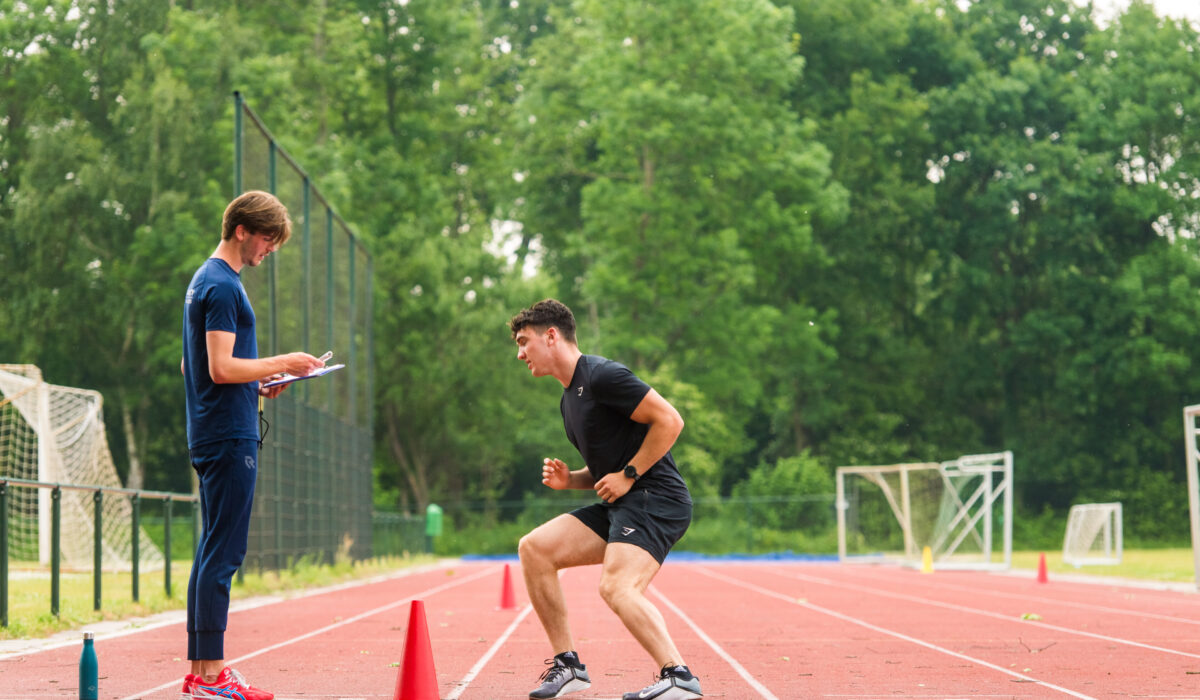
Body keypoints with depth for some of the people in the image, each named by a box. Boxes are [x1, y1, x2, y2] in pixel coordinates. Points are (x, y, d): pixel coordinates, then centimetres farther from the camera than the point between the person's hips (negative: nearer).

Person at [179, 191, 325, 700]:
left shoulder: (204, 281, 19)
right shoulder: (224, 287, -13)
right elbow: (222, 367, -20)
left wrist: (257, 384, 15)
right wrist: (281, 364, -10)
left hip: (209, 435, 10)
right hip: (230, 437, -10)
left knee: (212, 552, 10)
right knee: (223, 554, -10)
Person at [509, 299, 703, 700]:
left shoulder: (601, 376, -11)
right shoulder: (569, 400, 20)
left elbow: (670, 420, -17)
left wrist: (628, 475, -15)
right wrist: (569, 480, 7)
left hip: (655, 498, -10)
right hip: (620, 505, 10)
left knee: (617, 587, -29)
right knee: (534, 548, 3)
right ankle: (568, 664, 5)